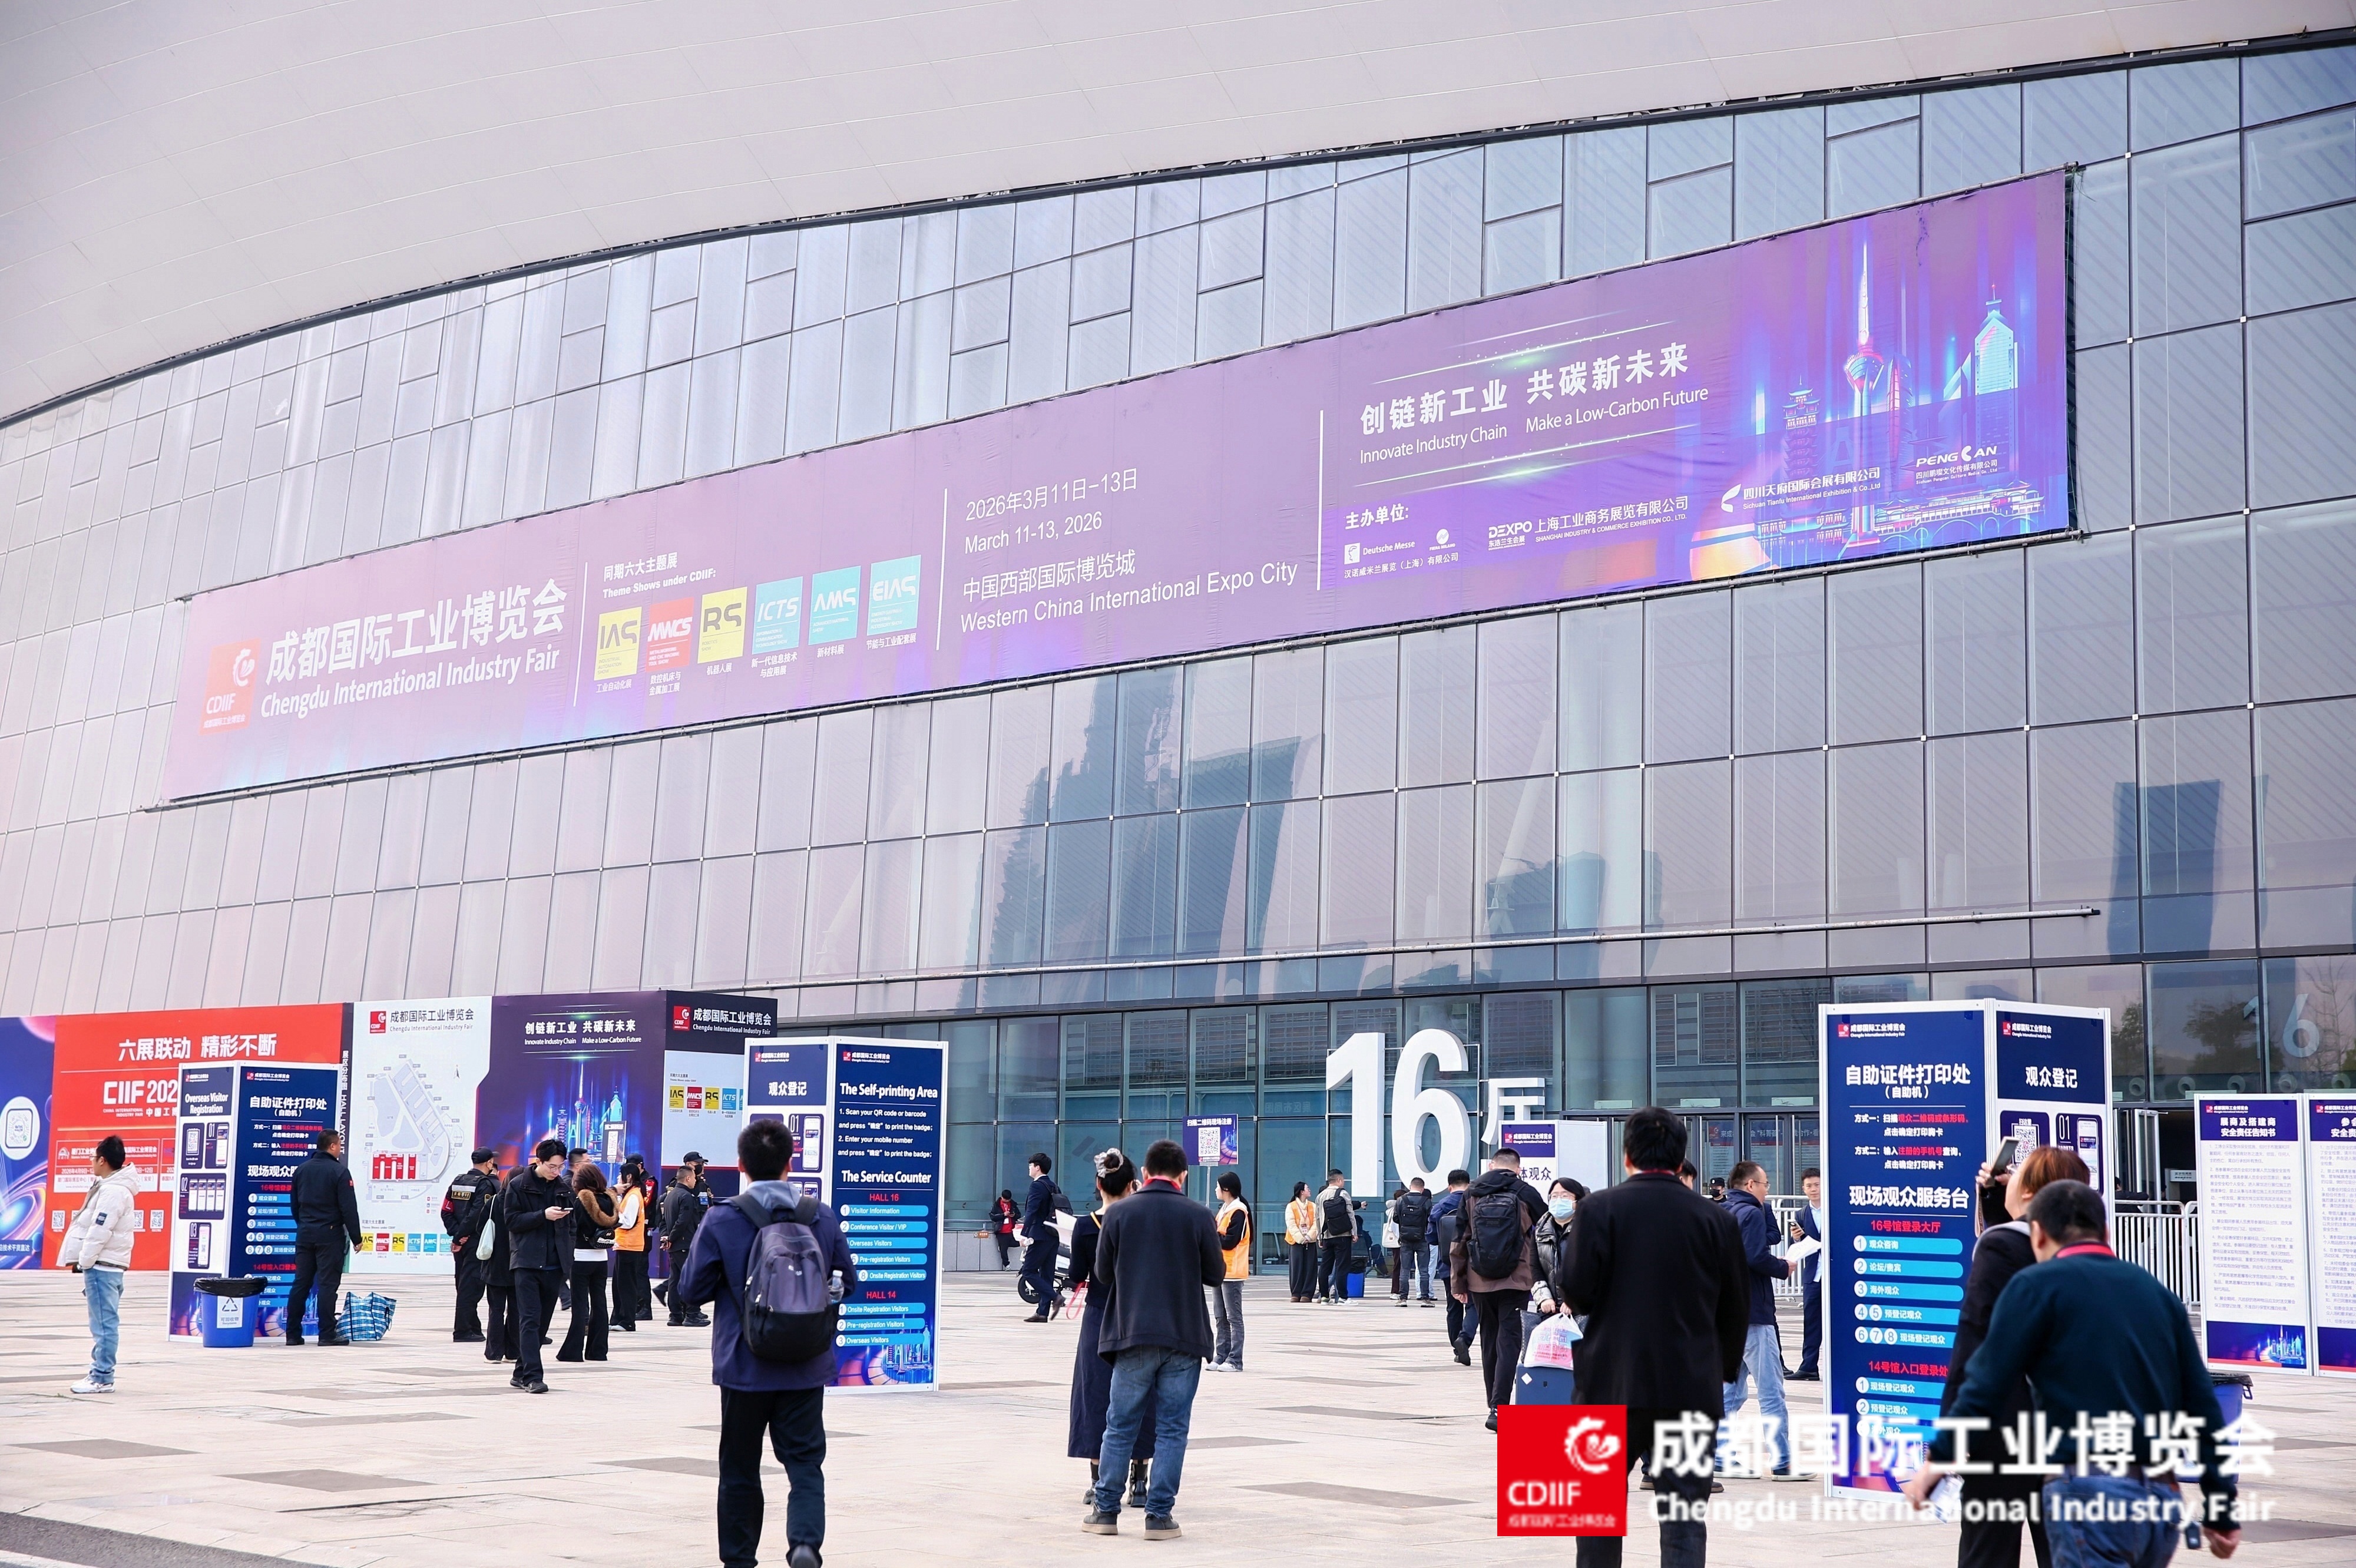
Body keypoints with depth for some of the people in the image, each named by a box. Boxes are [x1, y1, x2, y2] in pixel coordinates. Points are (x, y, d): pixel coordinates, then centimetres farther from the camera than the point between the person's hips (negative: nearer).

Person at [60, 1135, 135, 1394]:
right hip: (107, 1265, 11)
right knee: (104, 1323, 13)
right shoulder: (113, 1187, 18)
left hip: (102, 1265, -11)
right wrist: (84, 1261, 17)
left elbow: (100, 1232, -20)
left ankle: (102, 1378, -7)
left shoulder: (112, 1191, -16)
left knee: (104, 1323, -8)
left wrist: (83, 1262, -13)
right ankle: (101, 1374, 18)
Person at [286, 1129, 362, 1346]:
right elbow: (349, 1208, -12)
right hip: (330, 1235, -6)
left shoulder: (301, 1170, 10)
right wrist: (356, 1238, -5)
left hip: (305, 1235, 6)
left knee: (301, 1283, 8)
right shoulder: (339, 1172, -10)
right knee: (328, 1283, -4)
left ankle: (293, 1333, 9)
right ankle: (327, 1334, -4)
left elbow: (294, 1204, 17)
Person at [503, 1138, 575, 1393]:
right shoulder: (519, 1185, -1)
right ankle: (532, 1377, -15)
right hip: (527, 1263, -5)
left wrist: (567, 1253, 9)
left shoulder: (563, 1188, 12)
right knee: (530, 1319, -11)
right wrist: (543, 1215, -18)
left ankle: (522, 1373, 17)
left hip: (554, 1264, 5)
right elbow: (512, 1221, -6)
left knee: (543, 1322, 7)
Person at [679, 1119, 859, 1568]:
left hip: (745, 1366, -1)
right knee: (805, 1461, 5)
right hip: (806, 1367, 1)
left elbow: (692, 1289, -5)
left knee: (740, 1467, 13)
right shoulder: (822, 1218, -1)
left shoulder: (722, 1221, -10)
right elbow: (848, 1285, 7)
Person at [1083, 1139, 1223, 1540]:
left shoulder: (1119, 1214, -2)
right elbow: (1216, 1274, 2)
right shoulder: (1198, 1216, -5)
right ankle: (1160, 1516, 4)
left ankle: (1106, 1511, 12)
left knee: (1120, 1426, 9)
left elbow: (1103, 1274, 4)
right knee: (1172, 1429, 5)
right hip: (1184, 1338, -1)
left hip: (1133, 1335, 1)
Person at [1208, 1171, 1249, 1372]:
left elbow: (1230, 1241, -20)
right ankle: (1221, 1357, 16)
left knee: (1234, 1317, -5)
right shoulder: (1224, 1209, 16)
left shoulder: (1238, 1212, -14)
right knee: (1220, 1318, 11)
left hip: (1232, 1272, -9)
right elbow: (1218, 1235, 12)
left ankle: (1235, 1361, -3)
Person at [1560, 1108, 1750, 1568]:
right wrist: (1722, 1370, 19)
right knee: (1685, 1521, 3)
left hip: (1614, 1381, -1)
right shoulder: (1716, 1218, 1)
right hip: (1692, 1388, 1)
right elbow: (1736, 1309, 5)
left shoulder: (1600, 1207, -5)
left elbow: (1578, 1294, -10)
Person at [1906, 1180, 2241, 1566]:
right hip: (2162, 1501, 6)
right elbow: (2203, 1405, 15)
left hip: (2092, 1492, -6)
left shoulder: (2038, 1284, 0)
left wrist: (1940, 1457, 6)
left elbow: (1988, 1383, -5)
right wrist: (2221, 1512, 20)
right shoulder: (2156, 1292, 17)